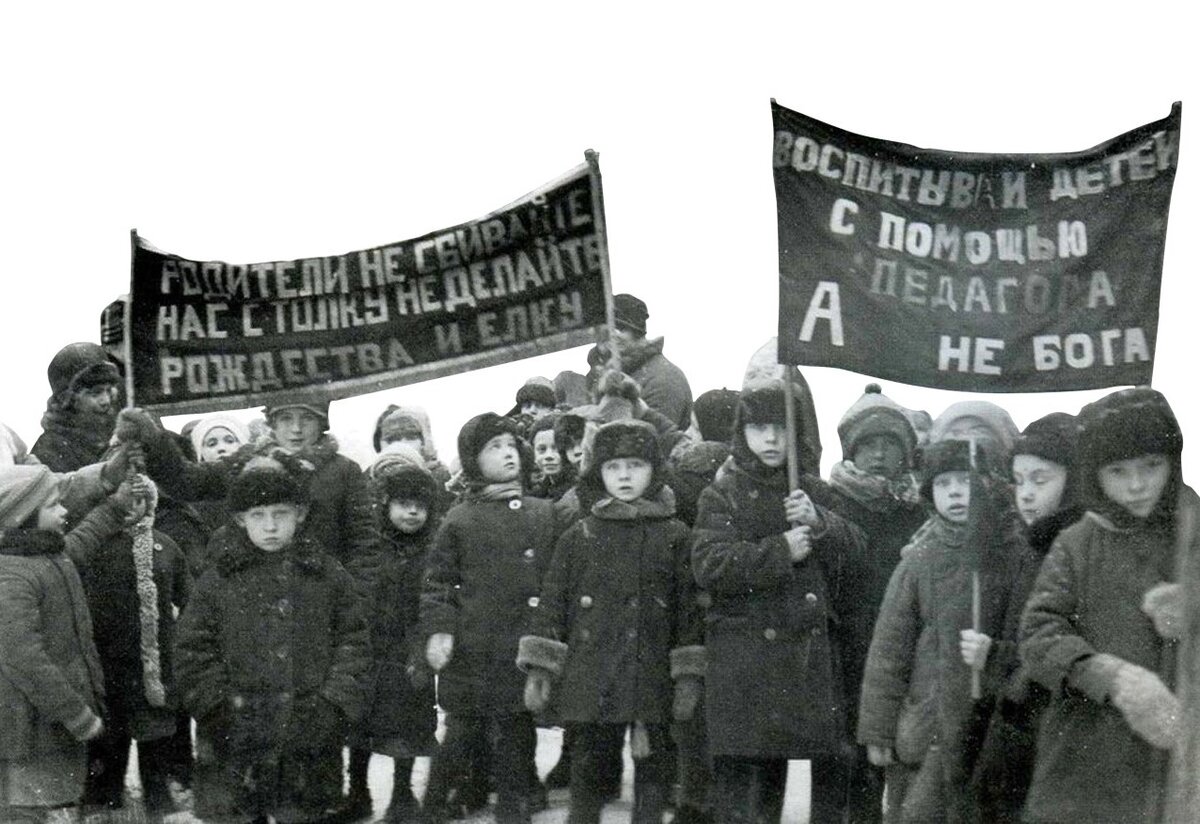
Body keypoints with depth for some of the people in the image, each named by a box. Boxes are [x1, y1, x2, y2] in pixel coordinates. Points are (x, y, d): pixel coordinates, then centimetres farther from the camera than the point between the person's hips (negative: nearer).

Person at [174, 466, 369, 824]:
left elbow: (353, 642, 5)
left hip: (310, 740, 1)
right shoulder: (218, 580, 2)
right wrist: (218, 705, -7)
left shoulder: (329, 575, 4)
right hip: (236, 739, -1)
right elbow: (193, 650, 2)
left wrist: (335, 701, -5)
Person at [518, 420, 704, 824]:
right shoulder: (578, 537, 7)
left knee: (653, 766, 5)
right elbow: (553, 603, 6)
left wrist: (688, 676, -3)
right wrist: (539, 668, 0)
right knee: (588, 764, 7)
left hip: (651, 677, -1)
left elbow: (690, 608, 2)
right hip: (589, 680, 1)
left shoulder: (674, 537, 3)